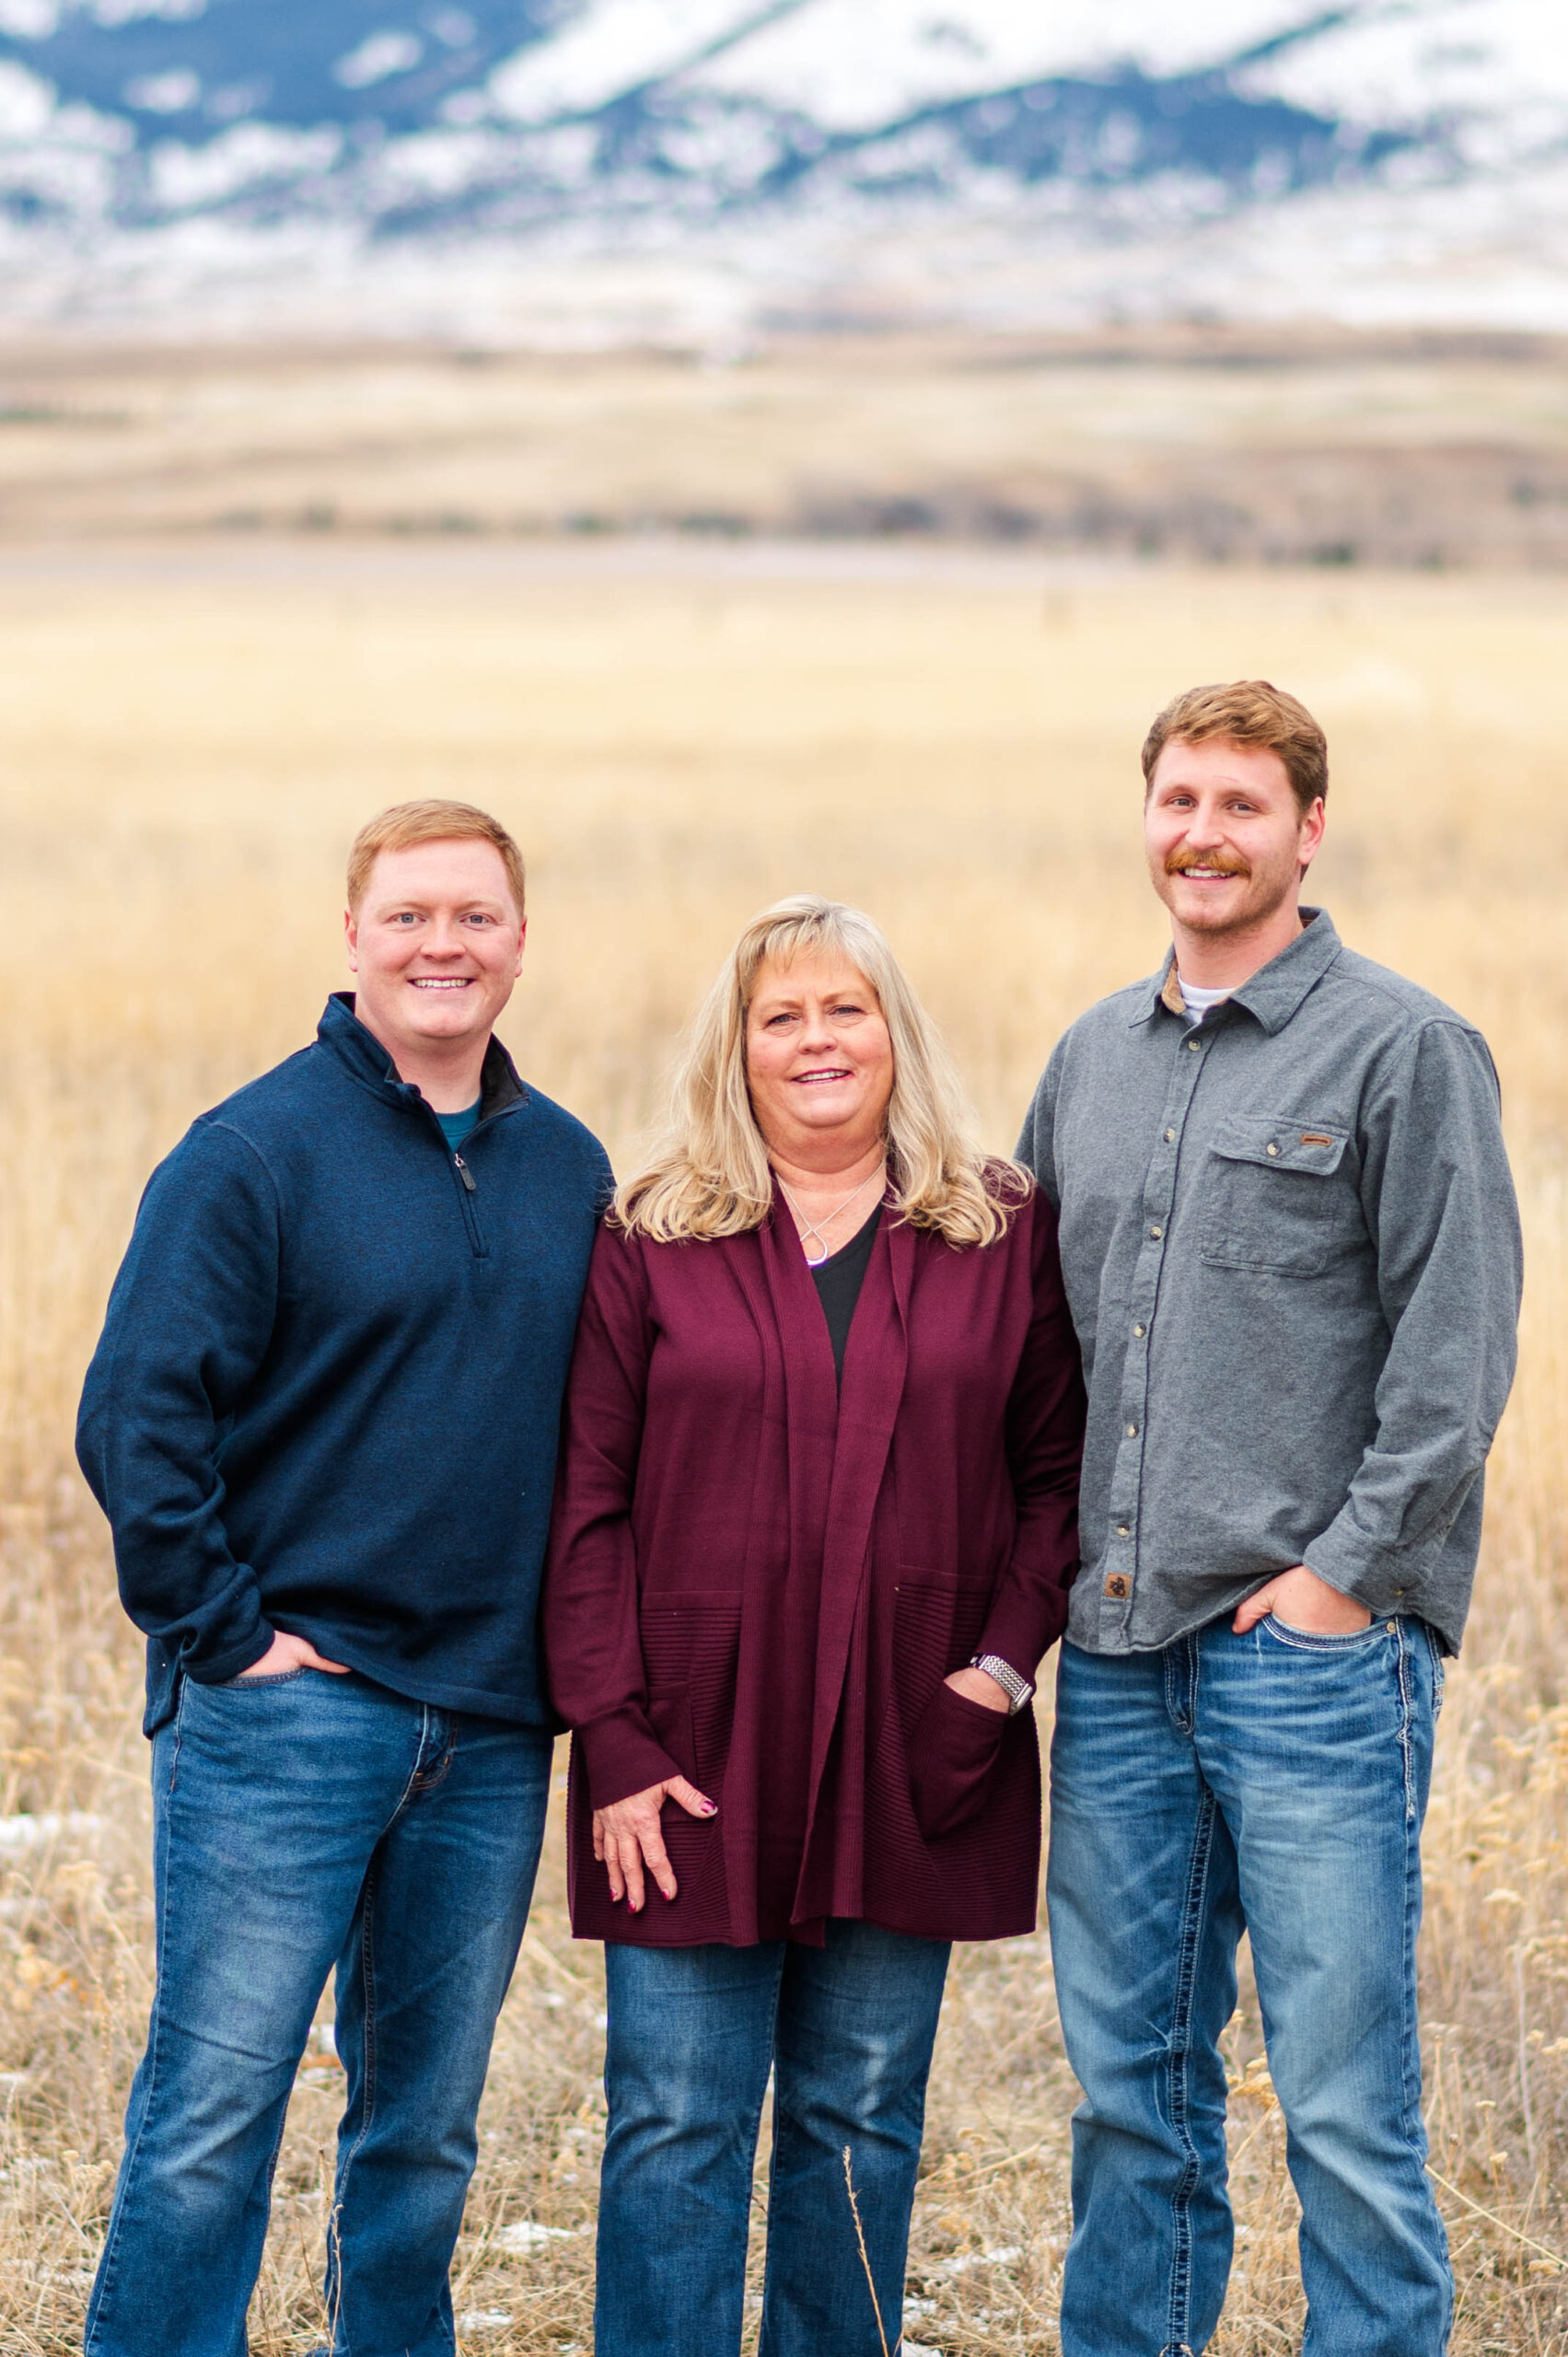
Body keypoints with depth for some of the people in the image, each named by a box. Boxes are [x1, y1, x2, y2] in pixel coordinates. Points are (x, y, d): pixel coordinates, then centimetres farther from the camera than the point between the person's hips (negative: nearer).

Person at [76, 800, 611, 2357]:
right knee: (213, 2112, -5)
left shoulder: (568, 1167, 11)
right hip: (285, 1703, -5)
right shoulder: (256, 1151, -6)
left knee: (426, 2125, 13)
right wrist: (218, 1627, -13)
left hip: (493, 1729, 5)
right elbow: (136, 1411, -10)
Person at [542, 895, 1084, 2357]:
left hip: (908, 1753, 1)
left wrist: (1005, 1658, -6)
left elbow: (1060, 1465, 8)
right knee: (675, 2123, 0)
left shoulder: (1003, 1234, 6)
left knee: (861, 2118, 9)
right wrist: (612, 1739, -8)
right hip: (696, 1748, -1)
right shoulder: (653, 1242, 1)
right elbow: (587, 1505, -1)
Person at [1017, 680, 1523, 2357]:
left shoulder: (1403, 1051, -4)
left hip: (1316, 1646, -6)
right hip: (1117, 1651, 6)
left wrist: (1345, 1573, -13)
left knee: (1344, 2107, -4)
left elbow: (1454, 1350, -8)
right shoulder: (1093, 1058, 15)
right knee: (1129, 2080, 13)